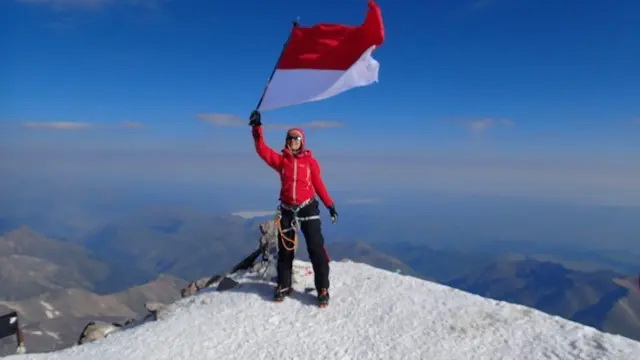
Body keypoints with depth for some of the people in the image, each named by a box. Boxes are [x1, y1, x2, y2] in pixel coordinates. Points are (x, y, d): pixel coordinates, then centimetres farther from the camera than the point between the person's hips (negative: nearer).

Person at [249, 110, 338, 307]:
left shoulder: (310, 161, 0)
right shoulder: (281, 160, 4)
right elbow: (262, 150, -7)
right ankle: (283, 286, 28)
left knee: (316, 248, -4)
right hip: (287, 210, 2)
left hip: (308, 208, -2)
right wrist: (257, 128, -17)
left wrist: (330, 205, -2)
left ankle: (323, 289, 5)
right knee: (285, 249, 12)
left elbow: (318, 184, 2)